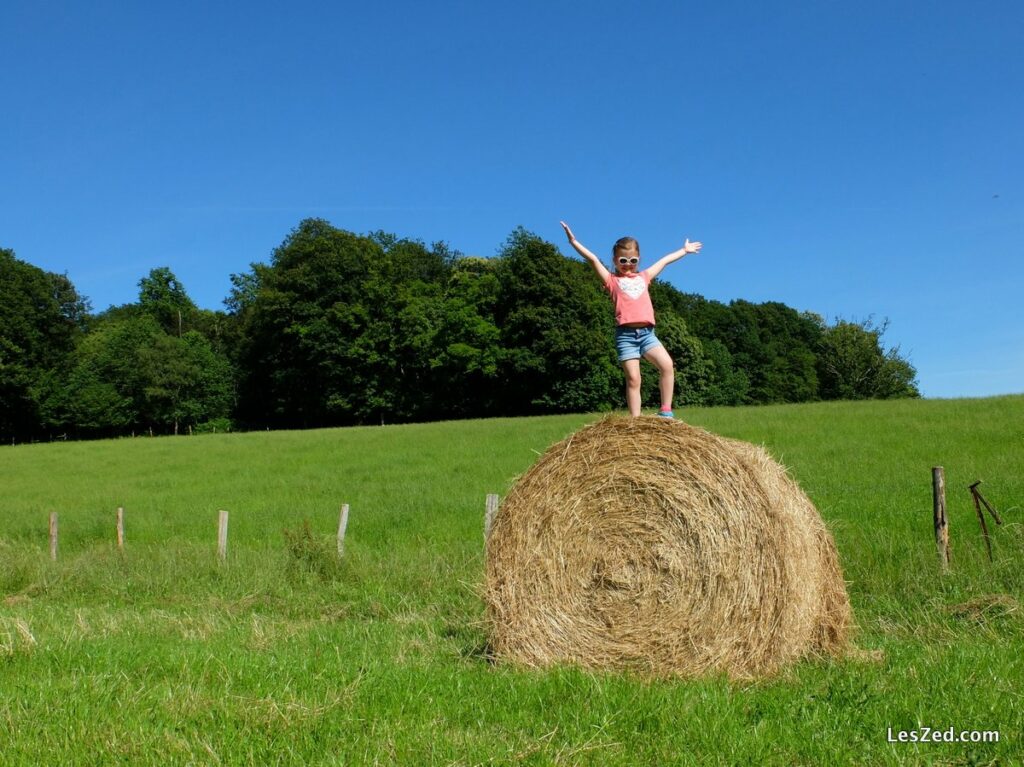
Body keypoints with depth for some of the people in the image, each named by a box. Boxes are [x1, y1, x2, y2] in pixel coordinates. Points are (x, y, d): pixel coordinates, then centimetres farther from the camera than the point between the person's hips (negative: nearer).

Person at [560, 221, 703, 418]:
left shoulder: (643, 277, 22)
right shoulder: (612, 280, 11)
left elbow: (664, 261, 33)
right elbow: (593, 259, 2)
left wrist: (684, 250, 45)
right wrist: (574, 242, -5)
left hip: (647, 332, 3)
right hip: (626, 334, -3)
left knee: (666, 365, -18)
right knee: (633, 379, -7)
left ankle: (666, 411, -9)